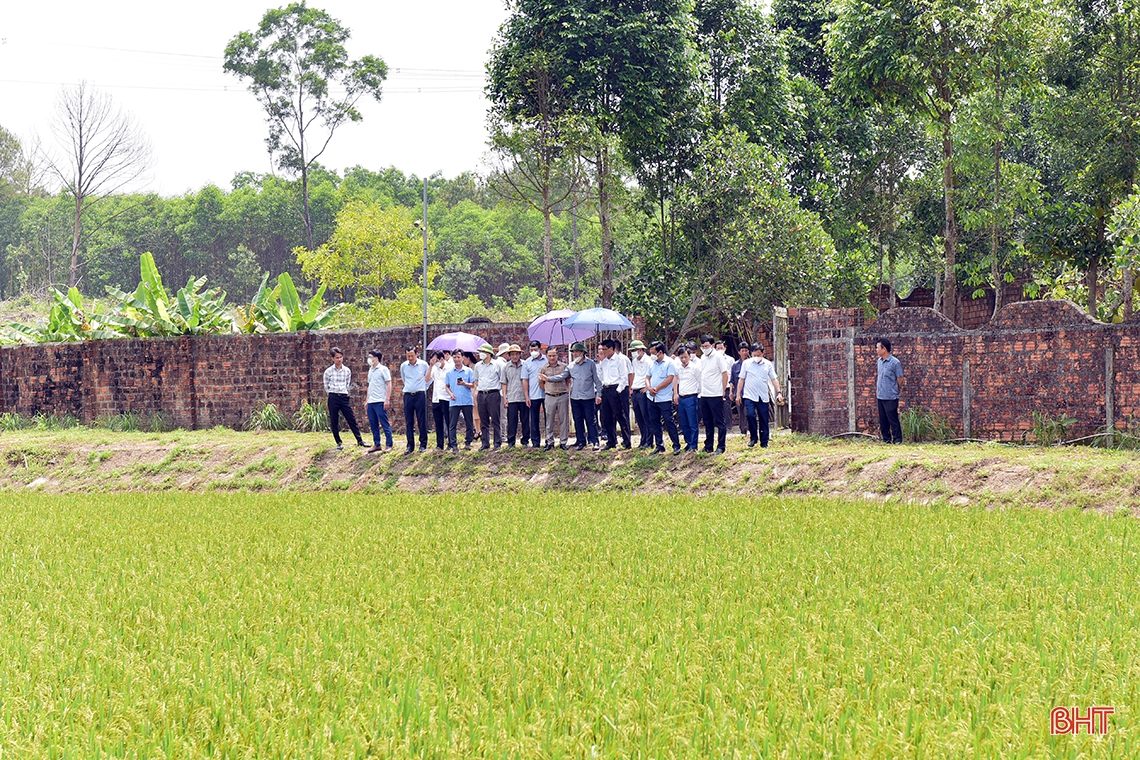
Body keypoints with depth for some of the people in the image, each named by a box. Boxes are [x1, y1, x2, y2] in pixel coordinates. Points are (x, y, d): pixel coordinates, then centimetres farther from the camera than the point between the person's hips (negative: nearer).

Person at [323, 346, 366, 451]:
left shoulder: (347, 371, 6)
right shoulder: (328, 371, -1)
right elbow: (326, 387, 7)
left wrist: (343, 392, 10)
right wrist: (333, 393, 6)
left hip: (344, 397, 2)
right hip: (333, 398, -2)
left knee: (351, 419, 2)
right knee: (334, 422, 2)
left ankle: (359, 440, 8)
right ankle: (339, 443, 11)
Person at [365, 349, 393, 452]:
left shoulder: (383, 369, -6)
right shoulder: (371, 370, 16)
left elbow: (389, 385, -9)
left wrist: (387, 400, -15)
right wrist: (367, 400, 17)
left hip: (380, 401, -8)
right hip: (371, 402, 8)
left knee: (385, 424, -5)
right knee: (373, 424, 9)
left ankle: (389, 445, -2)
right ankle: (376, 445, 15)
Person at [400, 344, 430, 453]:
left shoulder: (423, 365, -2)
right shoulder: (403, 366, 5)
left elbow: (429, 378, 13)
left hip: (420, 395, -2)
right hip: (408, 395, 2)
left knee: (422, 421, -2)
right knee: (409, 422, 3)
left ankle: (423, 444, 4)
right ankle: (410, 445, 7)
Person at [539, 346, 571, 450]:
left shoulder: (564, 367, 3)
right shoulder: (543, 368, 5)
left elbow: (562, 377, -9)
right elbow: (541, 382, 14)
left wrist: (548, 378, -10)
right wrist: (547, 390, 12)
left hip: (563, 396, -1)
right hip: (550, 397, 1)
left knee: (563, 420, 2)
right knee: (550, 420, 1)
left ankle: (563, 441, 8)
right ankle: (550, 441, 9)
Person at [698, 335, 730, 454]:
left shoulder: (718, 356, -7)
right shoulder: (703, 357, 13)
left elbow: (725, 374, -7)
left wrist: (723, 392, -8)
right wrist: (700, 390, 10)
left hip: (715, 395, -7)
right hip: (703, 395, 7)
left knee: (719, 422, -1)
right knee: (707, 422, 12)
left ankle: (721, 447, 1)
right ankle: (708, 446, 19)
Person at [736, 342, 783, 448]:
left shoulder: (768, 364, 7)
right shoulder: (747, 363, 4)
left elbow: (774, 379, 8)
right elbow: (741, 379, 7)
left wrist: (779, 392, -3)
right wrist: (738, 395, 4)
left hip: (763, 397, 2)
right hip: (749, 396, -2)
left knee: (764, 420, 3)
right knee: (750, 415, -20)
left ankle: (764, 443, 12)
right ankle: (753, 438, -2)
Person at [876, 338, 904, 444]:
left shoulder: (895, 363, -13)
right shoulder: (880, 361, 9)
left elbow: (900, 380, -6)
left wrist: (894, 392, 4)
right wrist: (877, 390, 16)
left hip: (891, 398, -7)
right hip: (880, 397, 7)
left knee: (893, 420, -4)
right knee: (883, 421, 11)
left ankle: (897, 440, 1)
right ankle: (886, 439, 20)